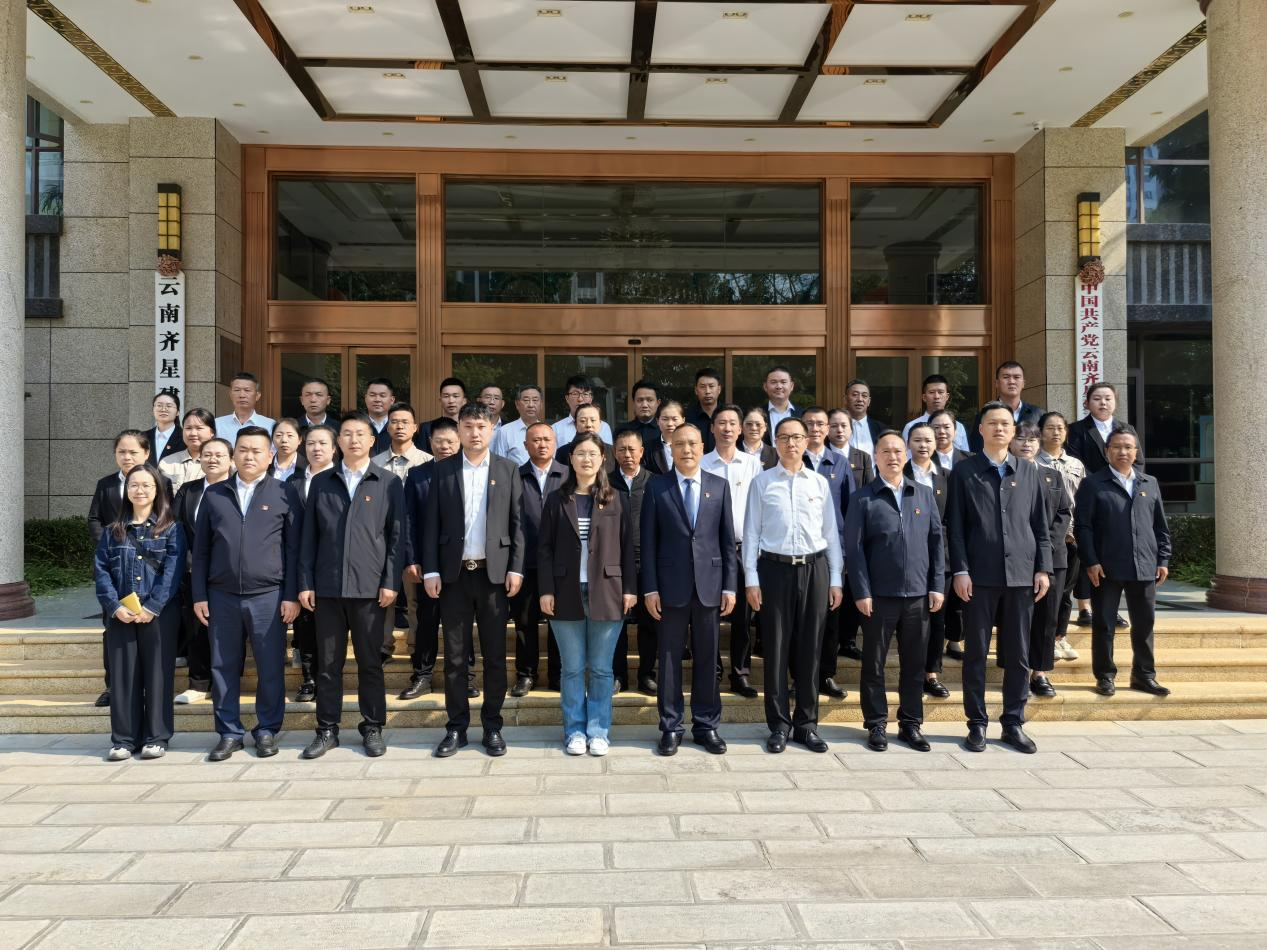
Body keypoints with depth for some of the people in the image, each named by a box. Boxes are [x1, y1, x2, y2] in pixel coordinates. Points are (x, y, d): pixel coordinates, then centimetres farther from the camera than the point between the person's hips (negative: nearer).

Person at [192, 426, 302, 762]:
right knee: (223, 667, 7)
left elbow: (293, 549, 2)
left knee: (270, 668, 3)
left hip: (268, 596, -2)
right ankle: (229, 732, 18)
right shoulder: (214, 494, 10)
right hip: (222, 596, 2)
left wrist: (291, 595, -4)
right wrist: (199, 595, 5)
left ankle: (267, 730, 16)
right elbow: (201, 549, 11)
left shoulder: (284, 494, 3)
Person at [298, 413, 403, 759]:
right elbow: (309, 536, 9)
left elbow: (396, 535, 1)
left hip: (370, 587, -2)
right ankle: (327, 730, 18)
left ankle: (373, 728, 17)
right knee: (328, 662, 8)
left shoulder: (388, 483, 4)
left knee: (370, 661, 6)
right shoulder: (321, 483, 11)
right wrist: (305, 583, 3)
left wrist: (391, 582, -7)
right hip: (327, 587, 2)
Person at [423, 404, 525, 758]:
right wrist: (430, 570, -4)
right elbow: (432, 523, 3)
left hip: (494, 572, 0)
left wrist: (516, 568, -4)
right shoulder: (442, 470, 6)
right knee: (455, 655, 6)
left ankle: (492, 726, 15)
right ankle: (456, 727, 15)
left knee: (494, 654, 5)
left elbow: (517, 523, 3)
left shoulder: (507, 469, 5)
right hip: (454, 573, 1)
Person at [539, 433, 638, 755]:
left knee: (601, 668, 5)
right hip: (567, 595, 0)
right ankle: (575, 731, 17)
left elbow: (627, 546, 4)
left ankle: (598, 731, 16)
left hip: (606, 595, 0)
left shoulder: (615, 499, 5)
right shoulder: (557, 500, 5)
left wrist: (630, 588, -1)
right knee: (572, 668, 7)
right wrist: (546, 590, -4)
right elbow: (544, 548, 3)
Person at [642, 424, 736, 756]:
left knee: (707, 659, 9)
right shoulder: (657, 487, 2)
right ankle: (671, 727, 16)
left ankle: (706, 725, 21)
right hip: (671, 586, -1)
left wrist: (730, 586, 1)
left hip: (709, 585, 1)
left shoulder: (719, 486, 7)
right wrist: (650, 588, -5)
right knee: (670, 659, 5)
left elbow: (728, 540, 6)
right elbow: (648, 542, 0)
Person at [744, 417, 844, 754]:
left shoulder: (820, 483, 7)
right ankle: (779, 725, 15)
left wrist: (836, 579, 6)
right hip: (775, 567, -2)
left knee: (809, 649, 7)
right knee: (776, 648, 3)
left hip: (814, 568, 2)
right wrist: (751, 579, -3)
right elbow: (751, 533, 1)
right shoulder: (762, 482, 2)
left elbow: (831, 533, 9)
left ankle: (806, 724, 19)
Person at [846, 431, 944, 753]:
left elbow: (936, 541, 9)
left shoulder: (924, 494, 8)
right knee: (874, 664, 6)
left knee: (914, 663, 10)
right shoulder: (863, 499, -1)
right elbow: (854, 549, -4)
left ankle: (911, 724, 23)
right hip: (879, 595, -3)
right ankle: (876, 725, 18)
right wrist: (861, 592, -9)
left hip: (918, 594, 3)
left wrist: (937, 585, 3)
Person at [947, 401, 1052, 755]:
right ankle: (977, 724, 12)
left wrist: (1043, 568, 3)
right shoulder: (964, 471, 4)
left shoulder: (1029, 471, 11)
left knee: (1018, 654, 7)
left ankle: (1014, 723, 17)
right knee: (976, 653, 3)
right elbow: (955, 525, 0)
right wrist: (960, 570, -7)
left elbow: (1040, 524, 11)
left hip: (1021, 574, 2)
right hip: (980, 576, -2)